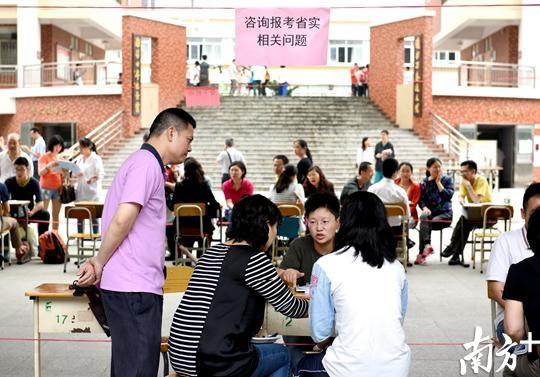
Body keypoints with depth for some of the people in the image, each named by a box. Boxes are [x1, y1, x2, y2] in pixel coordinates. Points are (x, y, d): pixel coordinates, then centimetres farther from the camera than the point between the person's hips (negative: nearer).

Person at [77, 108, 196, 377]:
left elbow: (122, 222, 17)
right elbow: (123, 219, -21)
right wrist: (100, 263, -9)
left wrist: (99, 262, 8)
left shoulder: (146, 163, 20)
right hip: (135, 287, -10)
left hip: (137, 285, 10)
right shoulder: (146, 163, -12)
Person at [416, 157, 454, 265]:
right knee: (424, 217, -35)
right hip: (430, 212, 2)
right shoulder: (424, 182, 13)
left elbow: (448, 196, -9)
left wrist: (438, 182, -7)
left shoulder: (447, 180, 8)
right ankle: (427, 245, -48)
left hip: (444, 213, -2)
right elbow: (421, 200, 6)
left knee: (424, 223, -30)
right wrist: (424, 208, -15)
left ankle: (421, 254, -31)